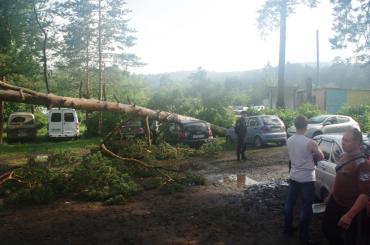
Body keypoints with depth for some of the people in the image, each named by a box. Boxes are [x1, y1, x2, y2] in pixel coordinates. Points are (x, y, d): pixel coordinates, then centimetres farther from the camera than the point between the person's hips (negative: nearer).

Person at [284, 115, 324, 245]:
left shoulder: (289, 140, 0)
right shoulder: (310, 143, -19)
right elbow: (321, 157, -5)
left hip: (293, 177, 7)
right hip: (307, 179, -6)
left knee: (289, 202, 17)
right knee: (306, 208, 1)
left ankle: (287, 227, 31)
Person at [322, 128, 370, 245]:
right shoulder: (343, 156, 2)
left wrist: (349, 216, -28)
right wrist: (330, 195, 20)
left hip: (348, 209, -8)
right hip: (334, 202, 8)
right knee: (327, 228, 20)